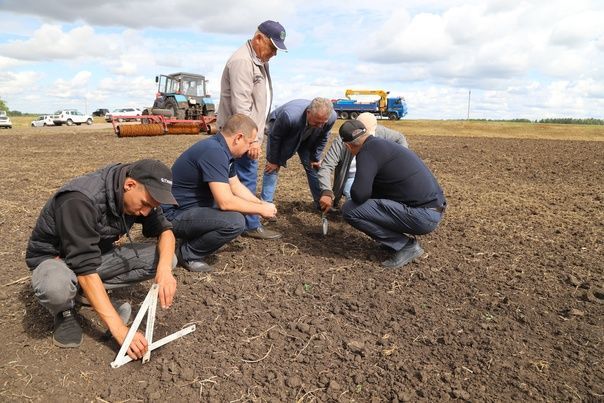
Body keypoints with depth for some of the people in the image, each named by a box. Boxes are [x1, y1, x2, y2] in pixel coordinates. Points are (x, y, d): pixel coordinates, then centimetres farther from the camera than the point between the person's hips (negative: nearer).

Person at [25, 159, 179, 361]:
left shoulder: (139, 195, -13)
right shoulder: (80, 200, -34)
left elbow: (164, 230, -7)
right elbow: (85, 268, -37)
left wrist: (164, 268, -31)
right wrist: (120, 330, -40)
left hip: (99, 253, 6)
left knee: (166, 258, -14)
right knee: (56, 288, -42)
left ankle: (93, 292, -1)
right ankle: (64, 311, -5)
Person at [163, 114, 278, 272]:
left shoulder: (223, 150, 4)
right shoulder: (213, 152, -26)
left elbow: (236, 186, 15)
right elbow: (225, 202, -31)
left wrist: (261, 204, 4)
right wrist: (261, 209, -18)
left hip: (193, 206, 10)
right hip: (175, 215, -10)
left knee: (238, 207, 13)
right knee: (235, 222, -27)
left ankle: (192, 240, 14)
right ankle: (188, 253, -5)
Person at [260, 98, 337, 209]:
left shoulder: (332, 117, -33)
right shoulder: (289, 116, -46)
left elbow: (322, 137, -9)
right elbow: (275, 137, -26)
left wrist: (315, 158, -2)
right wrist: (273, 160, -15)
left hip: (306, 139, 3)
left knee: (314, 166, -1)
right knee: (272, 166, -8)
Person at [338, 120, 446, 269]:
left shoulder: (368, 151, -12)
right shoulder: (383, 144, 17)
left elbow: (359, 194, -22)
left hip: (423, 217, -10)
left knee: (350, 209, -11)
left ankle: (406, 246, -1)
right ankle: (403, 241, 17)